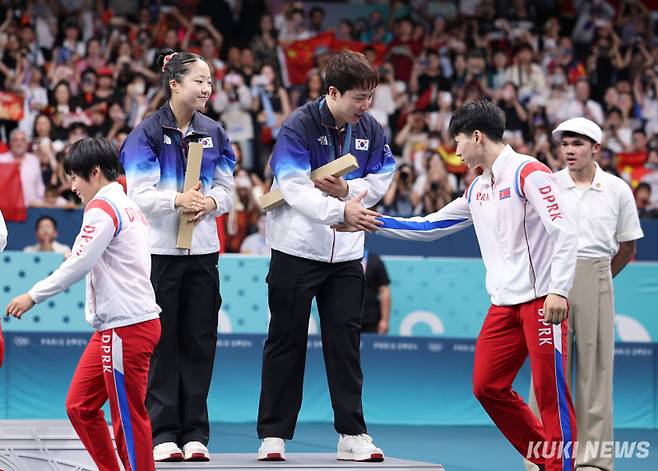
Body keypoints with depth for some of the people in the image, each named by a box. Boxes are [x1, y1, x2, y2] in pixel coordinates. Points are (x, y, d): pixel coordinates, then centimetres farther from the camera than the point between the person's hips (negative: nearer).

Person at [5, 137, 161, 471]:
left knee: (127, 416, -4)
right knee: (79, 406, 12)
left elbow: (79, 263, -17)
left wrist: (34, 296, -10)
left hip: (126, 328, -10)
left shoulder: (103, 207, -11)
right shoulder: (127, 206, 18)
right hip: (113, 326, 10)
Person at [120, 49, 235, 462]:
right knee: (161, 343, -2)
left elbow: (227, 189, 10)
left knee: (199, 343, 4)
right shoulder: (148, 133, -4)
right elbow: (140, 195, -10)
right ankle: (163, 433, 2)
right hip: (159, 251, -4)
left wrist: (210, 202, -12)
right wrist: (178, 201, -27)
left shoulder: (214, 133, 11)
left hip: (203, 250, 4)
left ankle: (195, 432, 9)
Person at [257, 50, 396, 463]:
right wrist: (341, 210, -36)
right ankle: (274, 435, 9)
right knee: (287, 342, 2)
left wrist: (348, 189, -14)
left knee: (345, 341, 4)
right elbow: (294, 188, -23)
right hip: (297, 248, -4)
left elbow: (382, 178, 6)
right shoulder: (298, 127, -16)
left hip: (346, 254, 4)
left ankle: (352, 434, 7)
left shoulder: (371, 130, 1)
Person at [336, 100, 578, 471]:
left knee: (550, 391, -9)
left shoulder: (528, 172, -8)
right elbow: (430, 226, 24)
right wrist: (374, 222, 18)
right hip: (504, 303, 8)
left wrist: (559, 291, -24)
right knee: (487, 386, 4)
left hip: (541, 299, -8)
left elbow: (564, 232, -16)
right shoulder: (478, 190, 17)